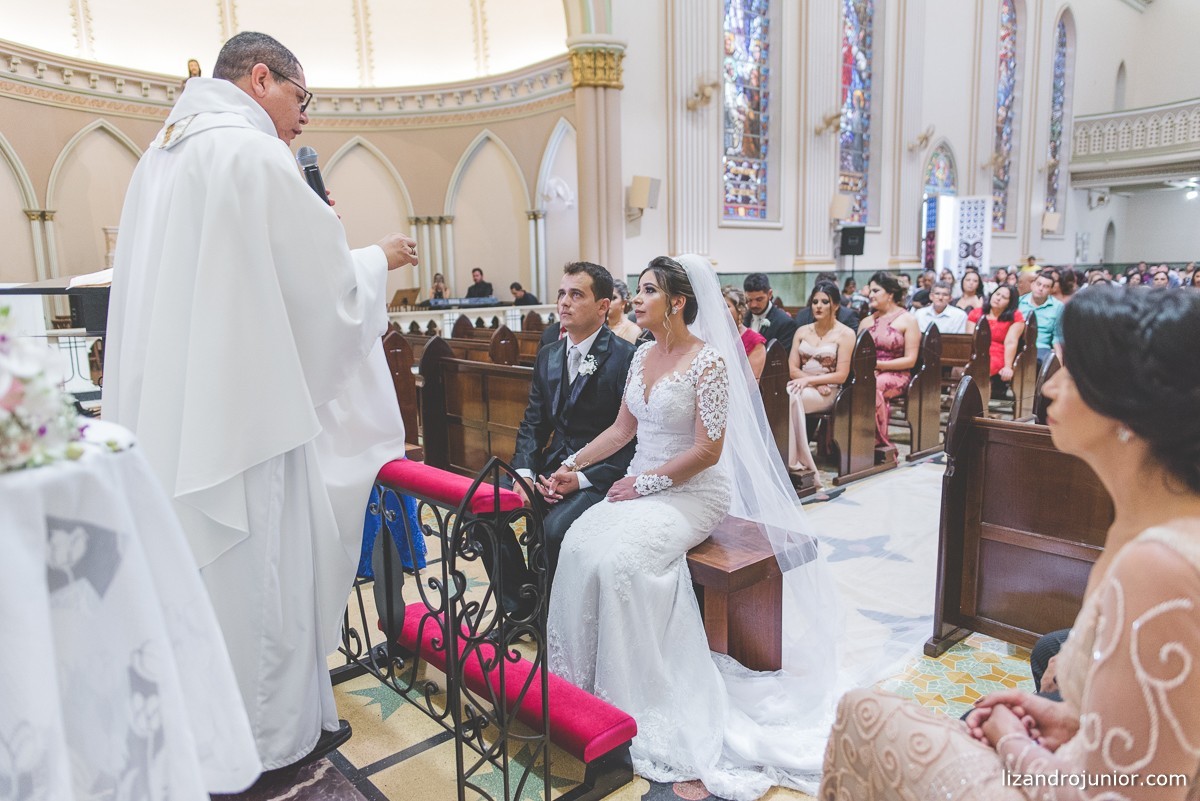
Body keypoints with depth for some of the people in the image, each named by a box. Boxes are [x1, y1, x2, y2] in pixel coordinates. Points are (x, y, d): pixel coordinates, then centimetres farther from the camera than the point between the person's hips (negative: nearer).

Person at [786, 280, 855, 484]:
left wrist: (809, 379, -15)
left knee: (790, 398, -35)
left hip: (828, 392, -4)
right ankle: (801, 464, -32)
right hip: (804, 387, 4)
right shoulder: (802, 331, 16)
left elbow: (841, 375, -5)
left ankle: (795, 463, -31)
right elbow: (792, 368, 7)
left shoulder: (845, 334, 2)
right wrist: (817, 384, -9)